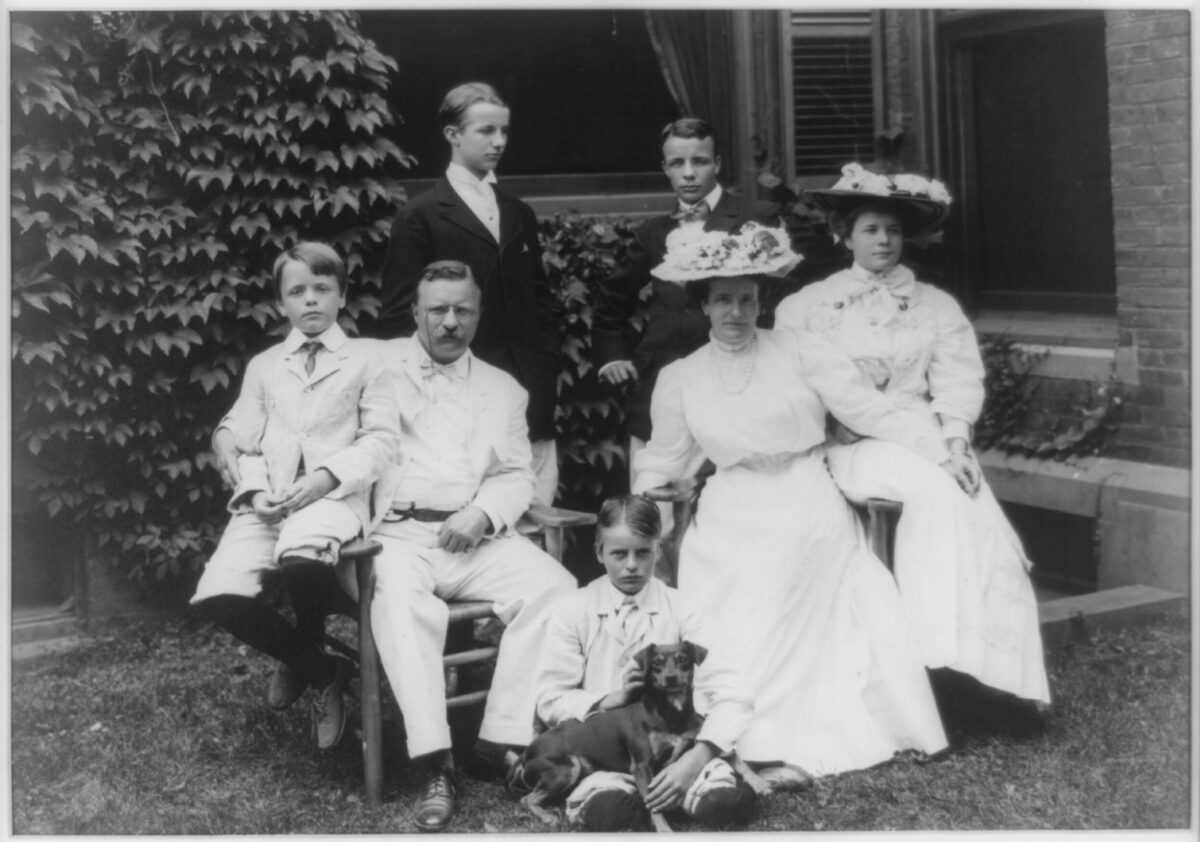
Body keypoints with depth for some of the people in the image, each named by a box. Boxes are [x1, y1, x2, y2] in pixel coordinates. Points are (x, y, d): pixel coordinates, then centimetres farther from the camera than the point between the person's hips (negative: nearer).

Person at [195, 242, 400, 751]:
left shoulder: (368, 357, 14)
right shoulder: (263, 366, 26)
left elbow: (381, 438, 3)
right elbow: (244, 441, 16)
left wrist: (325, 478, -13)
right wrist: (255, 490, -5)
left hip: (335, 495, -3)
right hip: (267, 502, 4)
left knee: (301, 554, -39)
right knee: (220, 593, -24)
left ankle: (304, 658, -7)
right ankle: (321, 671, 0)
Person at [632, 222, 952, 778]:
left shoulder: (801, 354, 0)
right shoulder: (679, 378, 8)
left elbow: (872, 413, 0)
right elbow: (663, 460, 19)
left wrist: (941, 454, -5)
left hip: (806, 508, -2)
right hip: (729, 517, 2)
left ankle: (778, 742, -11)